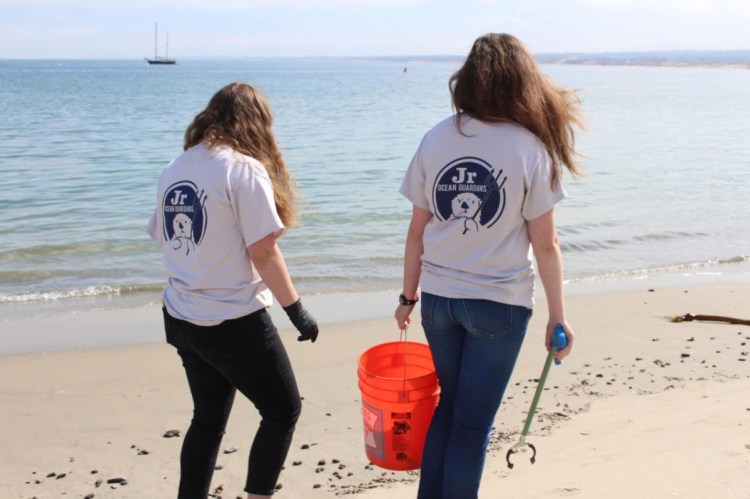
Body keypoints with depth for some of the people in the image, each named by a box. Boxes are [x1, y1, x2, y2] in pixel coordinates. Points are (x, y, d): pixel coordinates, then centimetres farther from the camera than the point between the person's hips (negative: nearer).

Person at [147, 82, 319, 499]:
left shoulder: (175, 169, 7)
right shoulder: (244, 168, -14)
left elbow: (164, 238, 12)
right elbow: (262, 251, -17)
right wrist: (297, 310, -9)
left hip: (181, 320, 7)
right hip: (234, 323, -7)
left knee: (208, 418, 21)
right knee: (283, 410, 12)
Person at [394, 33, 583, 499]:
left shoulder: (435, 140, -2)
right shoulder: (530, 146, -10)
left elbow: (418, 230, 2)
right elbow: (545, 243, -8)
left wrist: (408, 295, 13)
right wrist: (558, 317, 0)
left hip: (439, 298, 4)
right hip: (500, 302, -3)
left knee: (448, 406, 22)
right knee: (473, 422, 9)